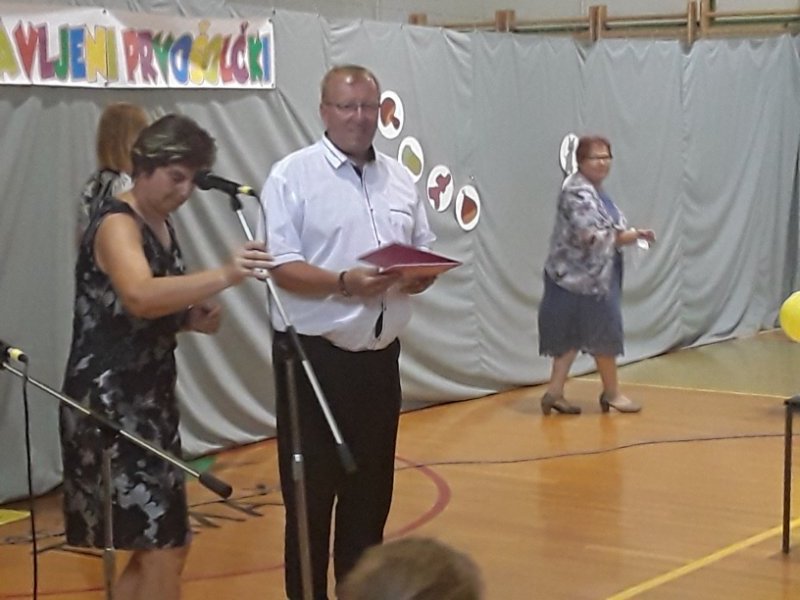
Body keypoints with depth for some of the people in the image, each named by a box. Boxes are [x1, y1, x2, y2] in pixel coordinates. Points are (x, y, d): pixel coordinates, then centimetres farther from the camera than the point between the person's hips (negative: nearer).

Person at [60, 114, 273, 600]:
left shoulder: (161, 224, 13)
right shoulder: (117, 223, -16)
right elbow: (140, 298, -37)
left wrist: (192, 318, 3)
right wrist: (224, 277, -48)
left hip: (148, 399, 10)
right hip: (111, 402, -10)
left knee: (154, 546, 14)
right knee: (163, 547, -12)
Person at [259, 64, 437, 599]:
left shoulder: (400, 178, 12)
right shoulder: (293, 176, -6)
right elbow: (280, 266, -14)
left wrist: (419, 276, -9)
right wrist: (344, 283, -27)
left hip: (380, 357, 6)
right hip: (313, 358, -6)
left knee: (372, 491, 14)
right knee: (311, 496, 1)